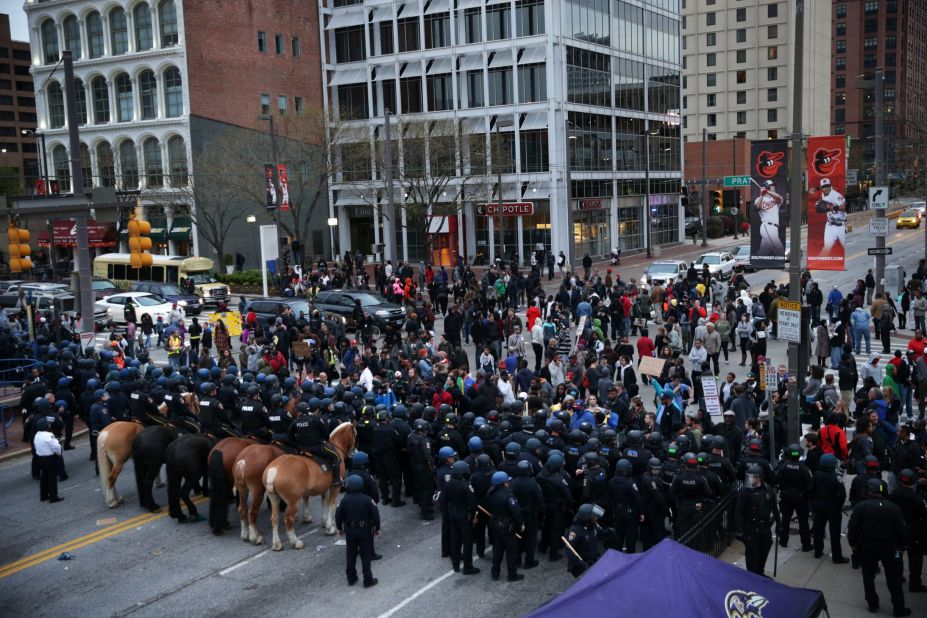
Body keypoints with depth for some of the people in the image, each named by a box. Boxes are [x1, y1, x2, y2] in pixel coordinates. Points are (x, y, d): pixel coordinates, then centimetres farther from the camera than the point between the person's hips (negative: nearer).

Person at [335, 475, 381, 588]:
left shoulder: (345, 500, -12)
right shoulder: (367, 499, -13)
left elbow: (338, 516, -4)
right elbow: (375, 514, -9)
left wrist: (340, 528, 13)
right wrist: (377, 528, 4)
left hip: (350, 531, 1)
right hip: (365, 531, -1)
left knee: (351, 555, 15)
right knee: (366, 556, 7)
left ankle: (351, 578, 25)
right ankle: (368, 580, 11)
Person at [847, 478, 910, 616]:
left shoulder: (860, 507, -10)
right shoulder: (894, 508, -6)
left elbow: (852, 528, -12)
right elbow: (901, 531, -4)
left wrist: (853, 543, 4)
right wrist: (899, 545, 13)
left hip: (867, 546, -1)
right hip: (889, 547, 1)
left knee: (868, 577, 15)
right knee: (893, 579, 12)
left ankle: (872, 604, 22)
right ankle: (899, 608, 17)